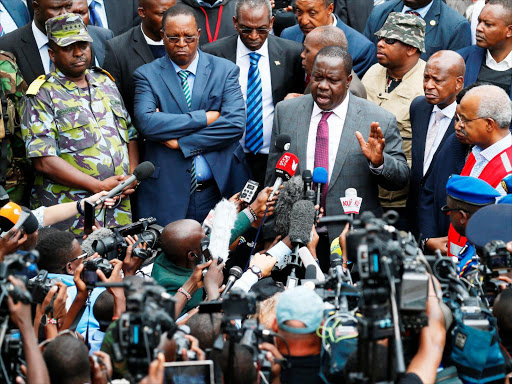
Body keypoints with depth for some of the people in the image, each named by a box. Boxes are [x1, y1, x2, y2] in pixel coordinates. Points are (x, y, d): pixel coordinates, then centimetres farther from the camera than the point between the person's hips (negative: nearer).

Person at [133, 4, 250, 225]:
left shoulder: (225, 70, 5)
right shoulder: (147, 75, 3)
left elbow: (236, 124, -8)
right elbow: (146, 123, -14)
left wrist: (180, 142, -11)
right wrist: (203, 118, -14)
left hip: (220, 188, 1)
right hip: (166, 193, -1)